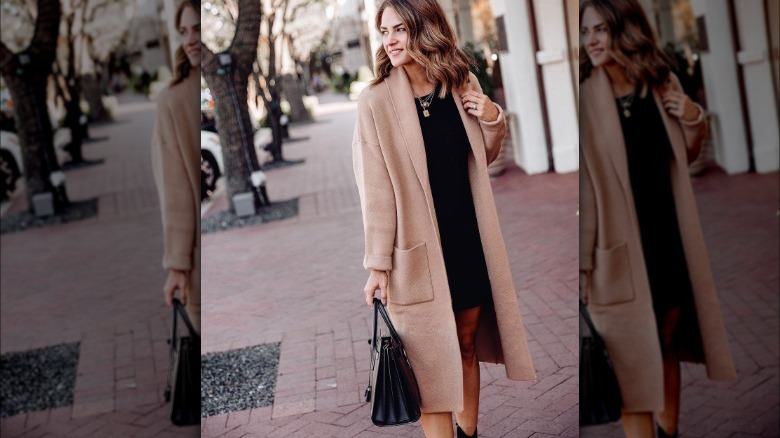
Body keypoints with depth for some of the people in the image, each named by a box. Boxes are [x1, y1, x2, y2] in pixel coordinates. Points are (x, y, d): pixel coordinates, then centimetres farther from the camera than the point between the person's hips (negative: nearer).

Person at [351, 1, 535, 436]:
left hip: (468, 237, 5)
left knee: (467, 343, 16)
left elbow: (485, 156, 16)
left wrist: (493, 119, -5)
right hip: (418, 245, -4)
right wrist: (378, 263, -12)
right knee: (431, 356, 4)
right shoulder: (376, 101, -11)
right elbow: (376, 189, -11)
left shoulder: (462, 85, 2)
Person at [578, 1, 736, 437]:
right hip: (620, 245, -5)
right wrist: (581, 263, -16)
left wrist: (694, 119, -4)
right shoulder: (586, 98, -12)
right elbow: (583, 184, -14)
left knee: (668, 343, 18)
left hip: (671, 237, 5)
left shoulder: (662, 83, 4)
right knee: (633, 356, 4)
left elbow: (686, 155, 17)